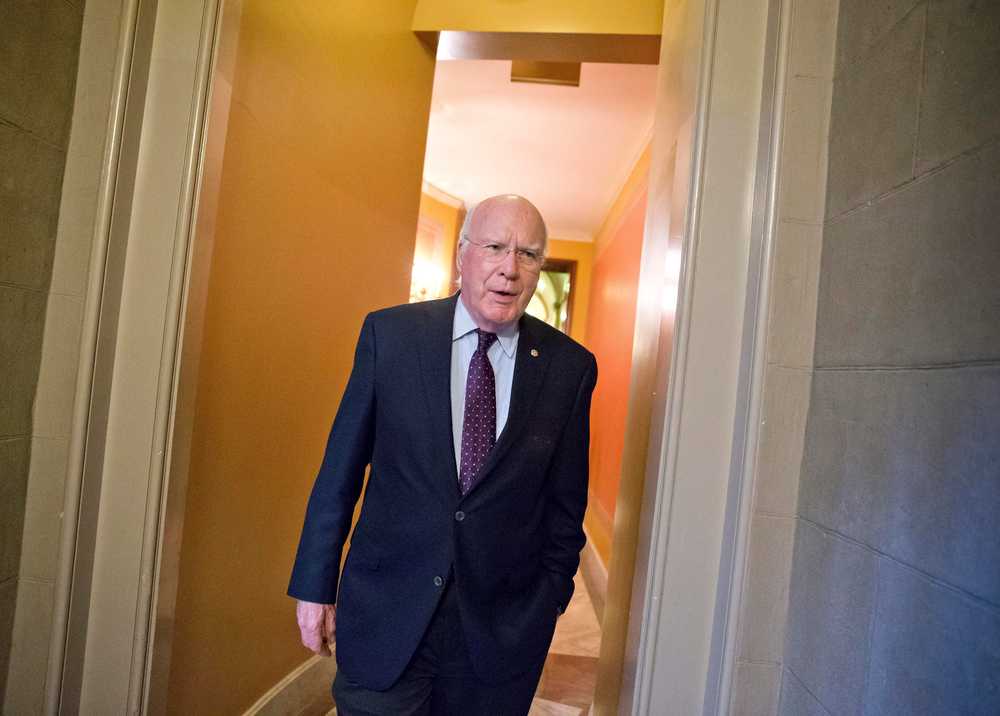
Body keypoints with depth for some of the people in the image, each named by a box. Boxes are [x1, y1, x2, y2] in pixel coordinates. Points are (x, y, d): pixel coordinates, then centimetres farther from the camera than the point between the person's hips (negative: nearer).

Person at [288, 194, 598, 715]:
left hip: (503, 626, 1)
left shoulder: (570, 367, -5)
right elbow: (340, 471, -2)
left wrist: (552, 596, 7)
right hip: (386, 613, 0)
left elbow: (565, 498, 3)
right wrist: (315, 586, 1)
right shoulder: (390, 334, -6)